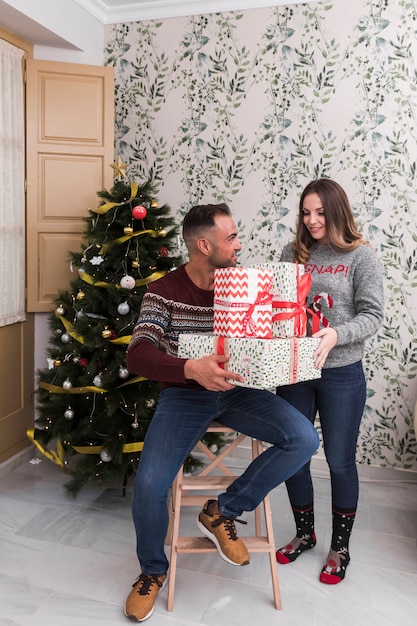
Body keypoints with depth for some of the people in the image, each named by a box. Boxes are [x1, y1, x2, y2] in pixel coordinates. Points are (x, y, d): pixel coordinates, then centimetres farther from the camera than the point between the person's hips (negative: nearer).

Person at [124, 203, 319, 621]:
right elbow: (137, 355, -21)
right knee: (149, 484, -21)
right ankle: (152, 571, 14)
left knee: (304, 439, -18)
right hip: (184, 395, -3)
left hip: (236, 390, 3)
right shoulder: (164, 292, -10)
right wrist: (191, 369, -39)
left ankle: (223, 511, 0)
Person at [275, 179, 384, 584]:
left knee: (340, 461, 9)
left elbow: (372, 314, -11)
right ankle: (304, 533, 38)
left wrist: (336, 335, -27)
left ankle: (340, 547, 31)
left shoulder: (360, 256, -5)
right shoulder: (293, 254, 5)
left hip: (341, 373, -3)